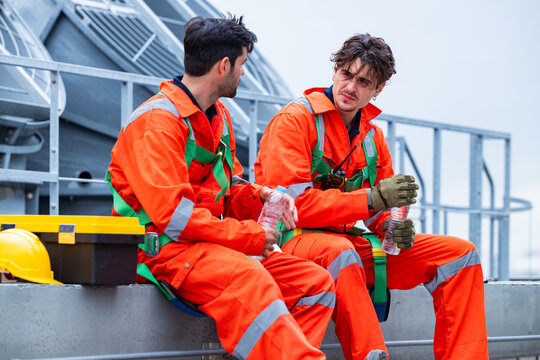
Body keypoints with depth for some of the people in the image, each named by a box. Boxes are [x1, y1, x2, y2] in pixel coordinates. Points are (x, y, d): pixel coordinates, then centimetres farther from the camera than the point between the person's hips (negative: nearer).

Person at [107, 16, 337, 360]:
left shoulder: (219, 117, 19)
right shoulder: (157, 121, -12)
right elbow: (171, 212, -21)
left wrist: (261, 197, 0)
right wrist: (250, 236, -19)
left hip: (210, 243, 9)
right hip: (162, 249, -9)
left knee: (317, 283, -7)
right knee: (248, 280, -38)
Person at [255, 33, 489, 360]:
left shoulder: (373, 138, 15)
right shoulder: (295, 120, -8)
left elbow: (379, 211, 17)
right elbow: (289, 203, -18)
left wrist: (393, 226, -10)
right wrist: (371, 199, -23)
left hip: (350, 242, 7)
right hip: (292, 240, -7)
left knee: (460, 252, -4)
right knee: (338, 251, -44)